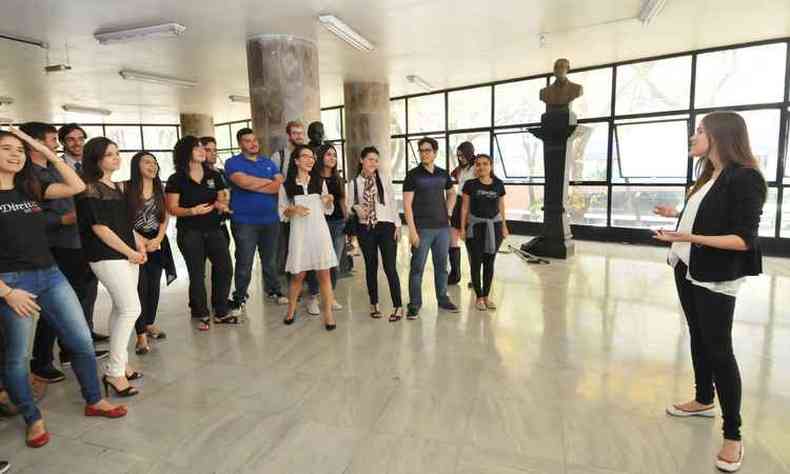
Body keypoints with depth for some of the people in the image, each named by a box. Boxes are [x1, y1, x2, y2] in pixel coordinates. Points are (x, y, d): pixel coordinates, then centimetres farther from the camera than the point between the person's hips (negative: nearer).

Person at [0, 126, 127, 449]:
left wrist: (47, 152, -1)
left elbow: (77, 187, 3)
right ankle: (33, 419, 26)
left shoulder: (31, 189, 10)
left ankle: (93, 401, 24)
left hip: (51, 275, 5)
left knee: (83, 342, 6)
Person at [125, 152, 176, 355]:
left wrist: (158, 239, -6)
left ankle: (149, 324, 27)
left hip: (157, 242, 5)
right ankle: (141, 335, -4)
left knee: (154, 284, 9)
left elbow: (165, 217, 8)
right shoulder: (126, 188, -5)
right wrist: (142, 241, -11)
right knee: (140, 286, -9)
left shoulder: (160, 189, 10)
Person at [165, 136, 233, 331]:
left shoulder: (214, 176, 8)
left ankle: (221, 312, 17)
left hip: (214, 230, 4)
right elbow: (172, 209, -6)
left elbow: (223, 199, 13)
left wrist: (222, 205, -11)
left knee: (225, 269, 0)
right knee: (197, 274, 4)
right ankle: (201, 315, 20)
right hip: (190, 233, -3)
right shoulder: (176, 179, -3)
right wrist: (193, 211, -22)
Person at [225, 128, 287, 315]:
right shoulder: (233, 163, 0)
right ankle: (239, 299, 13)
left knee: (270, 260, 15)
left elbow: (278, 185, -2)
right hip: (244, 222, -4)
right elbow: (243, 181, -20)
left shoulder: (269, 162, 13)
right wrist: (268, 181, -8)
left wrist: (253, 185, -12)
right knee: (244, 263, 1)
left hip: (270, 220, 4)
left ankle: (274, 290, 29)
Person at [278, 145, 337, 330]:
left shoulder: (320, 182, 9)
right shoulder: (286, 186, 2)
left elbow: (328, 211, 13)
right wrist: (294, 210, -15)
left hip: (319, 232, 1)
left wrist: (329, 201, -7)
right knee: (298, 275, 5)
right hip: (299, 234, -1)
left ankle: (328, 314, 7)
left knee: (324, 274, -1)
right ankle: (291, 309, 27)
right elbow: (282, 214, 4)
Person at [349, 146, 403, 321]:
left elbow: (393, 202, 3)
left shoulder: (384, 180, 2)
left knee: (390, 267, -5)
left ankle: (398, 306, 5)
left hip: (386, 226, -1)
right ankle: (374, 304, 26)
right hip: (365, 229, 2)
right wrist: (356, 208, -14)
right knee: (371, 267, 10)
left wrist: (397, 225, -2)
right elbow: (351, 203, 8)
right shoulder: (354, 182, 4)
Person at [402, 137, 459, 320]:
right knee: (417, 267, 0)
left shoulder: (443, 174, 8)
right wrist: (412, 230, -15)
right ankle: (414, 304, 11)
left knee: (441, 265, 13)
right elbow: (407, 204, -9)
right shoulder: (413, 175, -5)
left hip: (442, 228, 4)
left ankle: (443, 299, 28)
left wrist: (447, 212, 12)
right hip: (422, 229, -4)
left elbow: (451, 194, 26)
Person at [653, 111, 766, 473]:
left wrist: (692, 237, -31)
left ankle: (733, 435, 12)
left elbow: (744, 239, -21)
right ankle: (703, 400, 37)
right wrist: (677, 215, 26)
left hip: (716, 279, -8)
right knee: (697, 337, 18)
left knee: (719, 349, -1)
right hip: (687, 271, 8)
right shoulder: (709, 175, 8)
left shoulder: (745, 179, -16)